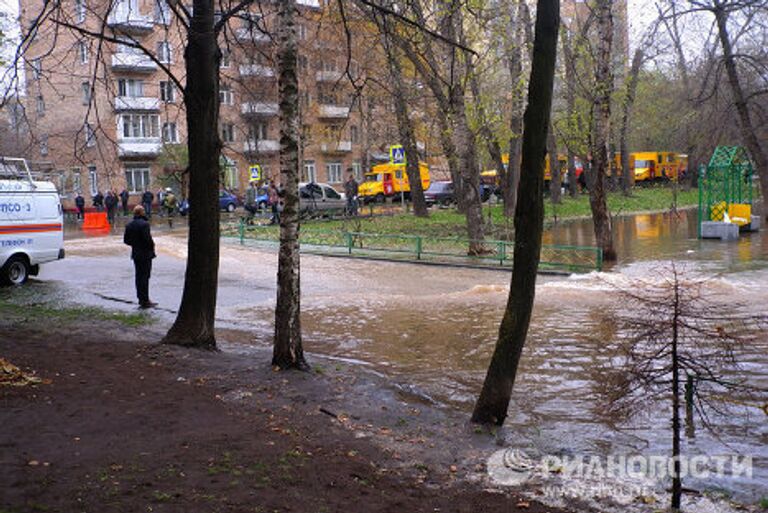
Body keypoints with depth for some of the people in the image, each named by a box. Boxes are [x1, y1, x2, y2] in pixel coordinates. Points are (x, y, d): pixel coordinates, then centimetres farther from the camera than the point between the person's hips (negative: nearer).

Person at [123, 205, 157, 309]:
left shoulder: (129, 225, 6)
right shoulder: (144, 224, -18)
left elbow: (126, 240, 7)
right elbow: (147, 238, -23)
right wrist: (152, 246, -5)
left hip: (136, 254, 7)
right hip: (145, 254, -7)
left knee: (139, 276, 14)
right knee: (145, 276, -4)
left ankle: (141, 298, 22)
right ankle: (145, 301, -1)